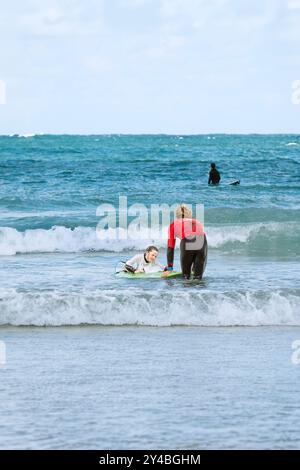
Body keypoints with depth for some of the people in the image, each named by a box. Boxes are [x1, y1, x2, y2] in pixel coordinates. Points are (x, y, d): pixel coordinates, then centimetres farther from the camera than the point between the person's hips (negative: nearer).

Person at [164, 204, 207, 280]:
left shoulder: (174, 224, 30)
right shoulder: (197, 222, 39)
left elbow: (170, 247, 27)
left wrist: (169, 268, 30)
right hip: (202, 242, 2)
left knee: (186, 276, 15)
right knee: (198, 276, 12)